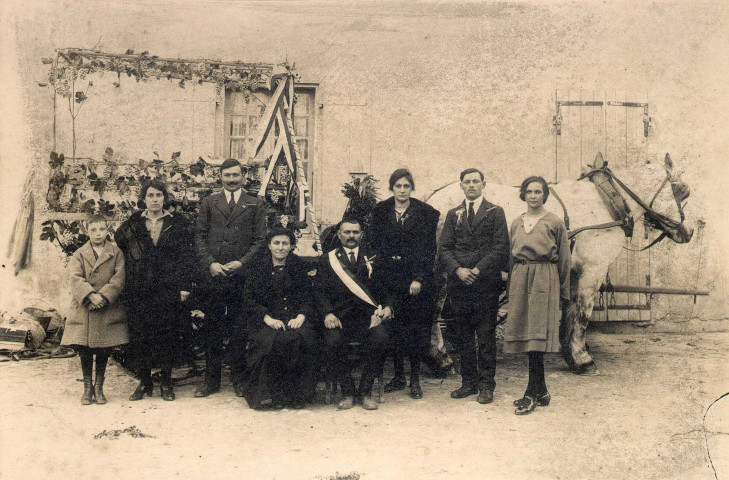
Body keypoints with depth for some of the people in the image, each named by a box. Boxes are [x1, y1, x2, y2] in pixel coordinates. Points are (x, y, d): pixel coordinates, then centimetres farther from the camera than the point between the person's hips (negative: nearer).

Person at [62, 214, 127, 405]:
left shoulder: (116, 253, 5)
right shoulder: (79, 255, 6)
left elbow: (118, 279, -5)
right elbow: (76, 279, -7)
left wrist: (104, 297, -18)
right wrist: (91, 295, -22)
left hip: (108, 309, 0)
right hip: (83, 310, 0)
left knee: (104, 350, 5)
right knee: (84, 350, 2)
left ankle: (99, 388, 18)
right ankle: (87, 387, 18)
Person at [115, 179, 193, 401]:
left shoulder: (178, 224, 4)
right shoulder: (132, 223, 8)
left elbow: (186, 256, 1)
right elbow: (118, 244, 11)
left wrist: (184, 287, -5)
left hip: (168, 289, -1)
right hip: (138, 290, 2)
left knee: (167, 335, 1)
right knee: (140, 335, 3)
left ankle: (166, 382, 12)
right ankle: (144, 382, 14)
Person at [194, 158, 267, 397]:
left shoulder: (255, 205, 8)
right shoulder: (208, 203, 11)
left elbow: (259, 239, 3)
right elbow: (199, 236, 6)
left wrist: (242, 262, -10)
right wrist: (210, 262, -7)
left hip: (241, 274, -1)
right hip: (212, 274, 1)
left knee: (239, 328, 4)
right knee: (211, 327, 6)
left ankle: (238, 377, 16)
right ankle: (211, 379, 16)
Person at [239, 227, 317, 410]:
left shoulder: (299, 268, 15)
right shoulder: (257, 268, 11)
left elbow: (308, 297, 9)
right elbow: (250, 299, 3)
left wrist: (301, 316, -12)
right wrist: (267, 318, -14)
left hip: (294, 319, 1)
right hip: (266, 321, -1)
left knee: (301, 338, -32)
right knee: (273, 341, -34)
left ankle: (296, 393, -17)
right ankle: (270, 394, -19)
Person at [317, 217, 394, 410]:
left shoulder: (372, 259, 19)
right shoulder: (327, 260, 14)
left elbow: (384, 288, 17)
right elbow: (321, 291, 4)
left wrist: (387, 307, -4)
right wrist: (328, 313, -13)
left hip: (367, 316, 1)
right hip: (339, 317, -1)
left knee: (380, 339, -29)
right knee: (332, 342, -31)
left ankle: (365, 392, -10)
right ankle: (347, 391, -9)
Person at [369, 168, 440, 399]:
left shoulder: (426, 213, 2)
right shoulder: (380, 211, 9)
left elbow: (427, 248, -3)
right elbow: (374, 243, 7)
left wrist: (419, 278, -11)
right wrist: (383, 265, -6)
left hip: (416, 278, -2)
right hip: (389, 277, 2)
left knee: (417, 328, -1)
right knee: (393, 326, 2)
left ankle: (415, 378, 8)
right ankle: (398, 374, 14)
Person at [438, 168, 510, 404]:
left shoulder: (495, 212, 5)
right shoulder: (453, 214, 14)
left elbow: (501, 247, -4)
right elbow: (443, 247, 7)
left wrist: (477, 270, -12)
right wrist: (457, 270, -9)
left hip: (486, 283, -3)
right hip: (459, 283, 3)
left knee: (486, 336, 0)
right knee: (463, 336, 8)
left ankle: (486, 385, 8)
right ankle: (468, 382, 18)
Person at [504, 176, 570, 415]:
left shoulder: (555, 223, 2)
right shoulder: (517, 223, 14)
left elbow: (564, 259, 4)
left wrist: (564, 293, 3)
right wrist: (511, 287, 14)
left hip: (544, 280, -5)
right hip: (520, 279, 5)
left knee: (537, 334, -9)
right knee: (525, 332, 4)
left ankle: (532, 393, -5)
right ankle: (540, 391, 15)